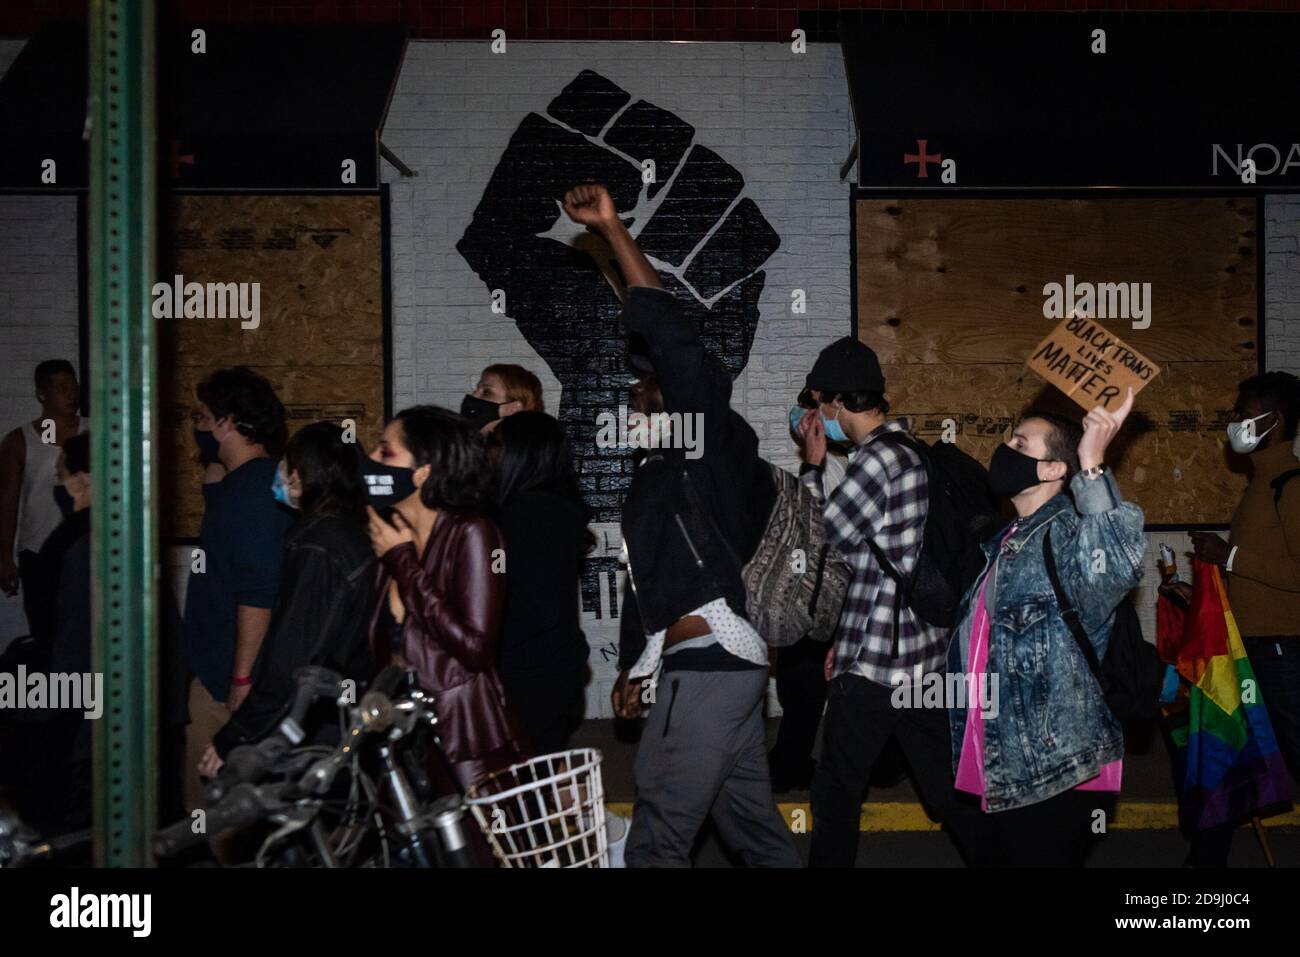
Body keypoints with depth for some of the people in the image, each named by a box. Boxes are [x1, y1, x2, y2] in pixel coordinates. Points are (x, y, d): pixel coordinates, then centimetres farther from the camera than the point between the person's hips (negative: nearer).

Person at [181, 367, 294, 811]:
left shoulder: (252, 489, -18)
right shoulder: (250, 479, 12)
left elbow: (257, 594, -24)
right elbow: (212, 492, 37)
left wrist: (241, 677, -24)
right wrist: (216, 457, 19)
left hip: (226, 676, -10)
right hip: (221, 666, 10)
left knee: (207, 799, -4)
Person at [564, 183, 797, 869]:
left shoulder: (713, 438, -4)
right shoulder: (654, 473, 23)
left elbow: (671, 335, -17)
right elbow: (647, 581, 27)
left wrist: (612, 230, -16)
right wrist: (634, 666, 23)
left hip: (710, 665, -10)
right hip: (722, 666, 10)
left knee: (657, 843, -7)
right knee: (753, 824, 15)